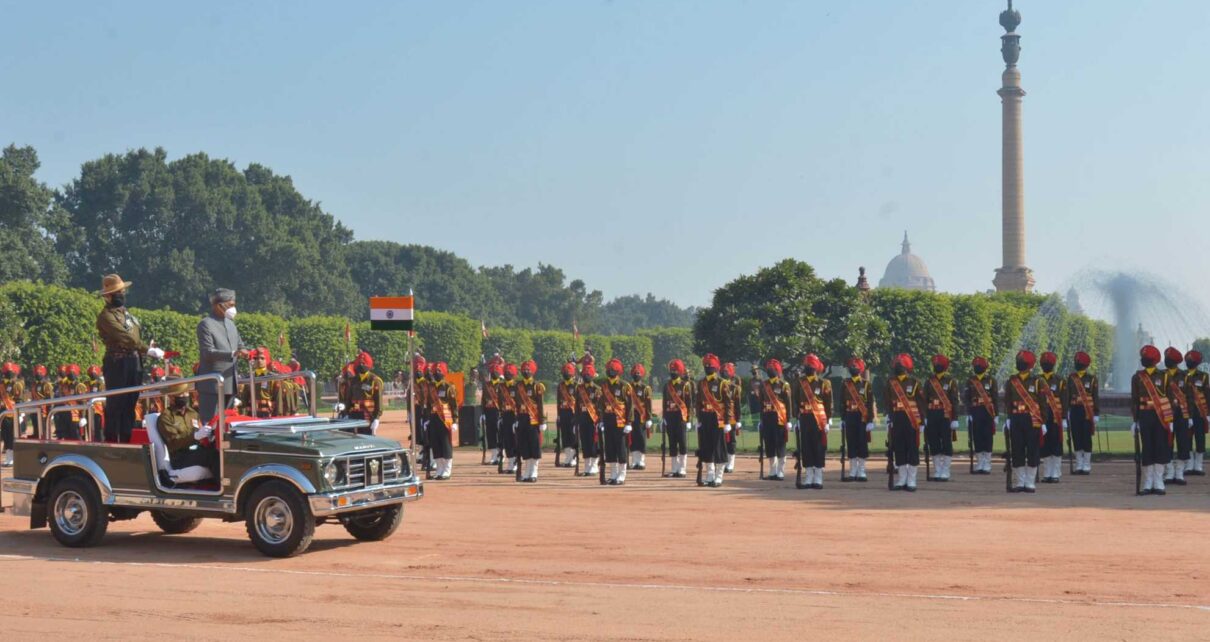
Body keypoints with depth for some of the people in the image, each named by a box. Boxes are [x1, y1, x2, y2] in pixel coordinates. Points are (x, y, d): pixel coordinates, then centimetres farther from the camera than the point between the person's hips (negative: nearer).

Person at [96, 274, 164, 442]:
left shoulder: (126, 312, 18)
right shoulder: (106, 315, -9)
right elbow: (124, 337, -20)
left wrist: (149, 349, 1)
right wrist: (147, 349, -24)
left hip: (134, 362, 8)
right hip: (117, 363, -8)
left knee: (130, 405, 11)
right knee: (115, 405, -4)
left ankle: (126, 441, 16)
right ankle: (111, 441, 0)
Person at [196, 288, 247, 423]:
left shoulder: (230, 323, 16)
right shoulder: (205, 324, -10)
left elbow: (240, 345, 22)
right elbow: (208, 352, -19)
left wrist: (244, 351, -2)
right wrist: (233, 354, -30)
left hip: (230, 383, 8)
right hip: (212, 384, -8)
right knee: (210, 423, -7)